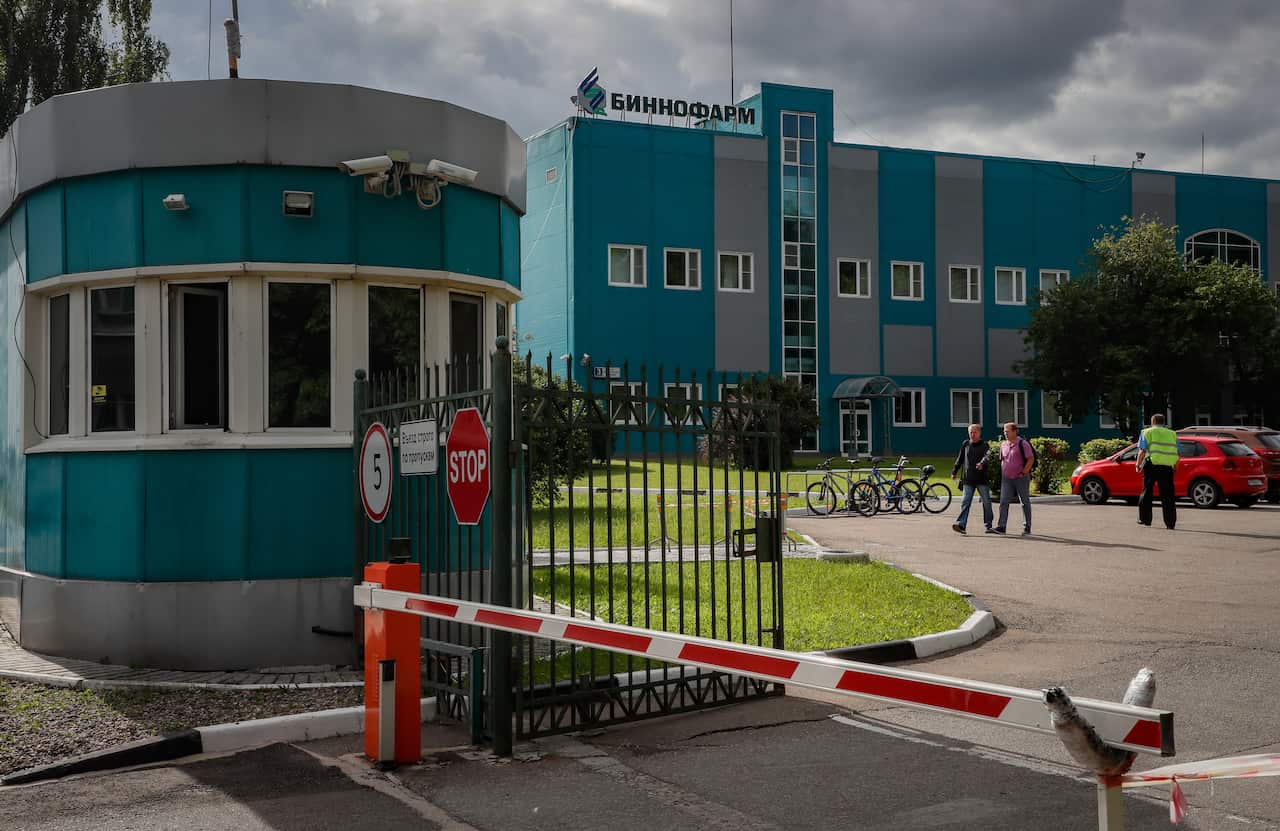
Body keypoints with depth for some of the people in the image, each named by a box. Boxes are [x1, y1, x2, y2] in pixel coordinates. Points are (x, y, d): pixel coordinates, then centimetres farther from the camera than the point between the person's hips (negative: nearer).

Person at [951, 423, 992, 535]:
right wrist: (954, 471, 18)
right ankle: (961, 524, -12)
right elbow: (960, 458, 18)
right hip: (968, 479, 2)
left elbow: (987, 456, -20)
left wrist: (982, 463, -41)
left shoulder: (984, 445, -1)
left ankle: (988, 525, 15)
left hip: (981, 479, -2)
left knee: (986, 502, 5)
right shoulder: (966, 444, 10)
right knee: (965, 502, -6)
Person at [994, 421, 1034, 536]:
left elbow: (1031, 459, -11)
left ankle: (1027, 528, 11)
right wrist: (1002, 474, 12)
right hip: (1006, 479, 5)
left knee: (1025, 503, 4)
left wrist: (1023, 473, -15)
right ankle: (1001, 527, -10)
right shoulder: (1003, 445, 11)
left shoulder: (1022, 443, -8)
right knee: (1003, 502, -6)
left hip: (1021, 478, -5)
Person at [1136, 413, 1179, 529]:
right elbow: (1178, 454, 12)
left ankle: (1145, 519, 12)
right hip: (1167, 467, 2)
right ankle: (1170, 523, 1)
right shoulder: (1172, 434, 17)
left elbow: (1142, 451, -5)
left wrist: (1138, 465, 4)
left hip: (1151, 464, -2)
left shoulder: (1147, 432, 7)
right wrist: (1175, 467, 23)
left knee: (1147, 492, 9)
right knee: (1167, 496, 4)